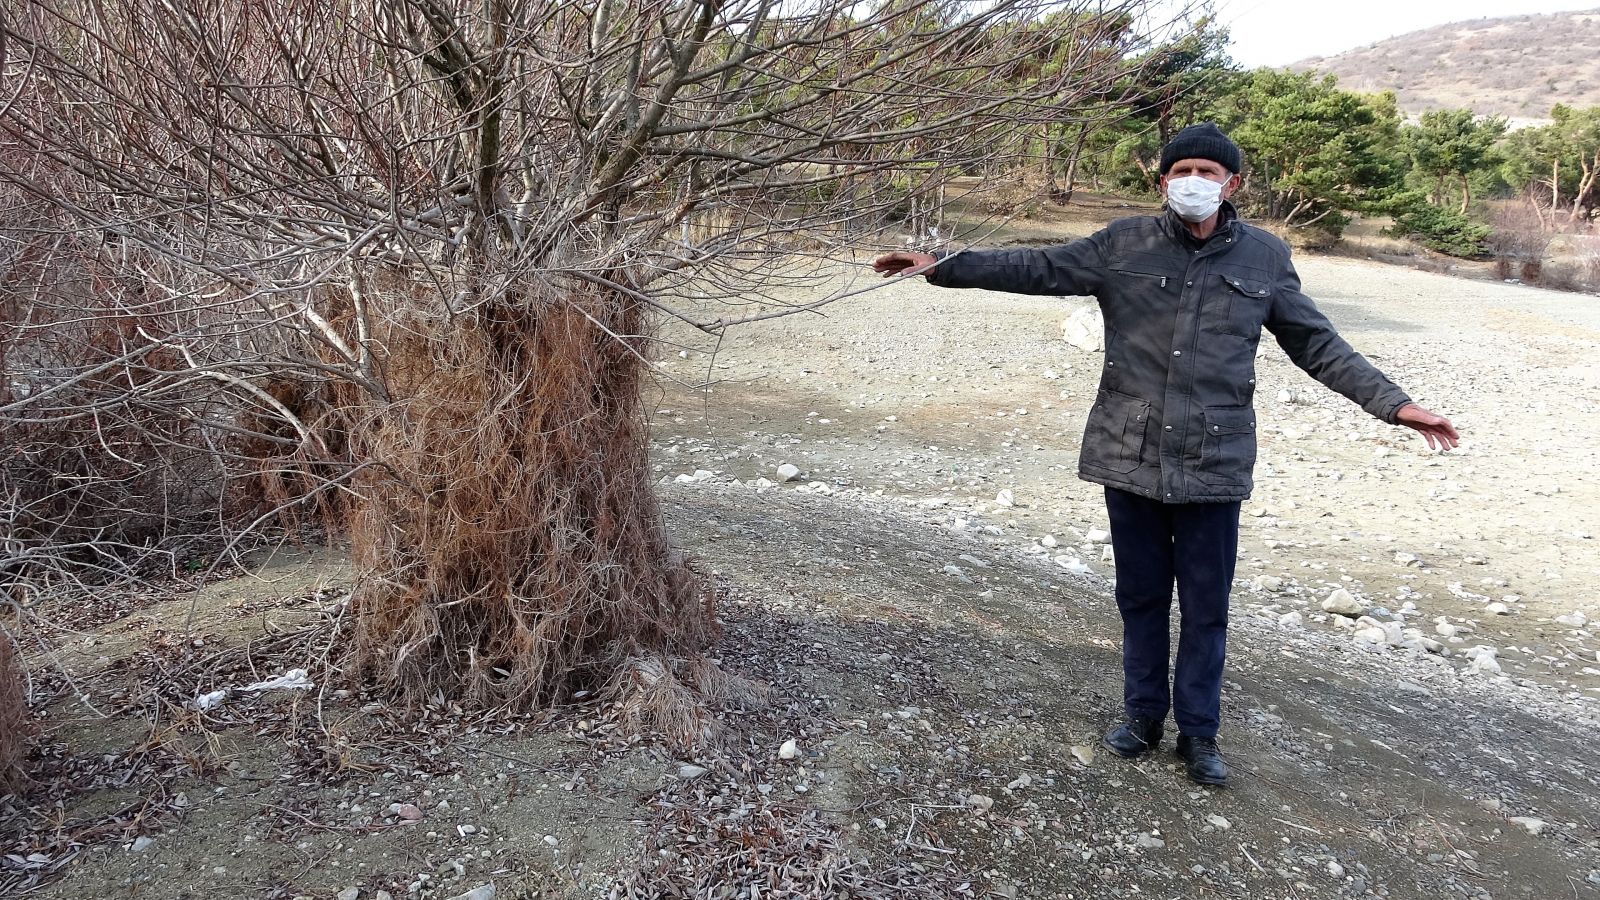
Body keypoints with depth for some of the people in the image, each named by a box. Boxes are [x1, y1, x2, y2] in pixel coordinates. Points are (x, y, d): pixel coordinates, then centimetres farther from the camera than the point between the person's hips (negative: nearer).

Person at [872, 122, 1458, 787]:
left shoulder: (1264, 259, 3)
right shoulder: (1124, 245, 0)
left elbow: (1318, 346, 10)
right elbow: (1036, 268, 2)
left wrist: (1394, 404, 5)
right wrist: (942, 266, -4)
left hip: (1214, 462, 0)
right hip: (1130, 456, 0)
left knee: (1205, 606, 9)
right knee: (1141, 595, 14)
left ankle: (1198, 733, 26)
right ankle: (1143, 714, 32)